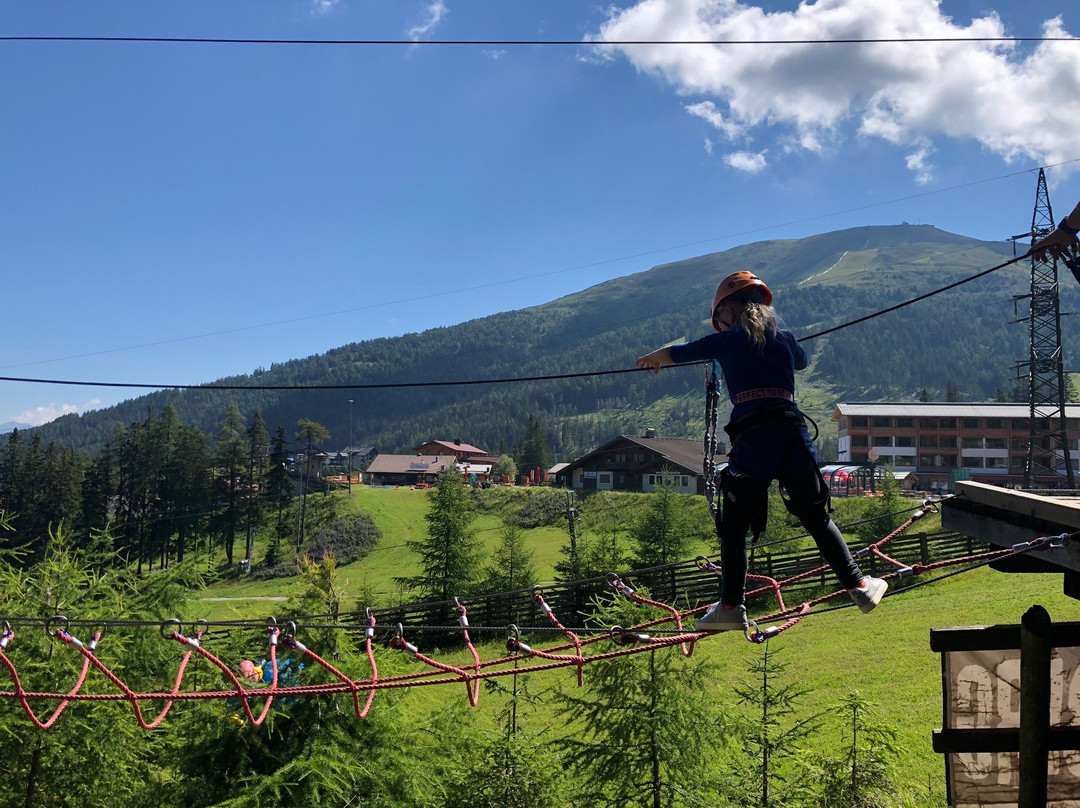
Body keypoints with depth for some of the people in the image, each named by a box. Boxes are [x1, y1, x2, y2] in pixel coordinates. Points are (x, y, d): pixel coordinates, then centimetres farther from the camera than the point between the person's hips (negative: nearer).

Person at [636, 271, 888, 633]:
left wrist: (652, 359, 44)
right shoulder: (785, 340, 17)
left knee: (733, 527, 7)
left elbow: (672, 353, 23)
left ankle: (731, 606, 8)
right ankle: (859, 585, 15)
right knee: (816, 518, 15)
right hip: (794, 433, 4)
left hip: (752, 438, -3)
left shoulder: (726, 341, 8)